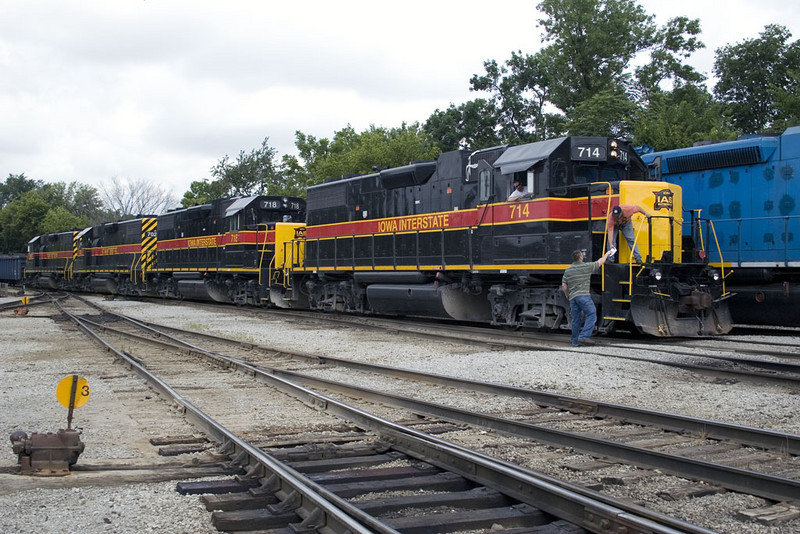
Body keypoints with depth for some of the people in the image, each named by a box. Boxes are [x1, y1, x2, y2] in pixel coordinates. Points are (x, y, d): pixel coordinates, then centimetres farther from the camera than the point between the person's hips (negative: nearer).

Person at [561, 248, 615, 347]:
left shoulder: (567, 270, 11)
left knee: (575, 319, 10)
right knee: (591, 315, -3)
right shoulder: (587, 267, -1)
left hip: (572, 297, 6)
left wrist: (568, 296, 24)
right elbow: (600, 262, 13)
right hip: (583, 296, -6)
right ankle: (584, 336, -17)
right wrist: (607, 254, 29)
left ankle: (575, 341, 12)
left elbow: (564, 286, 10)